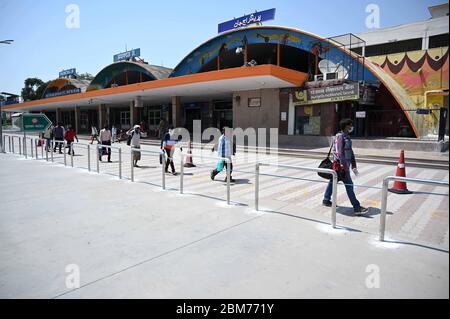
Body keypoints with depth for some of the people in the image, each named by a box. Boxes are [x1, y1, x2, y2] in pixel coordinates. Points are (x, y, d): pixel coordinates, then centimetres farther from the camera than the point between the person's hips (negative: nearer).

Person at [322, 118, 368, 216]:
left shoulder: (347, 137, 14)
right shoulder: (339, 136, -15)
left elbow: (350, 152, 17)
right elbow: (339, 153, -22)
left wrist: (354, 166, 16)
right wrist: (345, 166, -25)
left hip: (345, 164, 9)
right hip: (340, 164, -9)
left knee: (333, 181, 16)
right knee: (349, 185, -7)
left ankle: (326, 200, 28)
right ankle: (357, 208, -3)